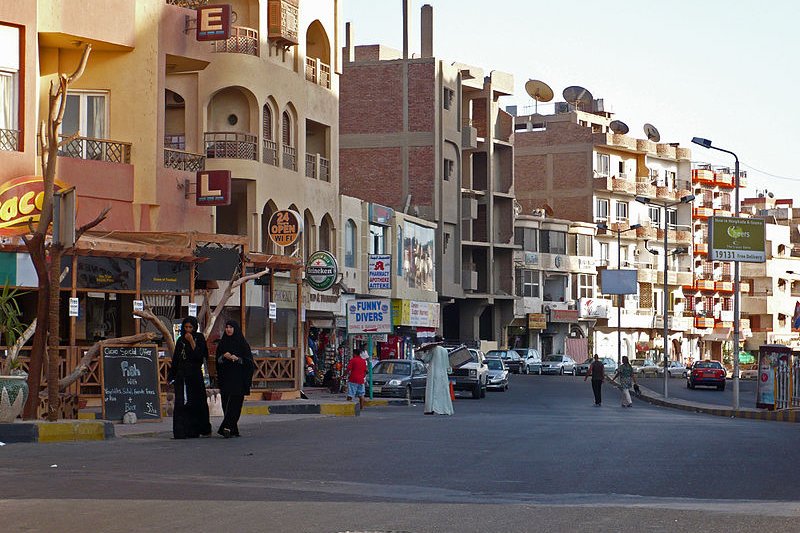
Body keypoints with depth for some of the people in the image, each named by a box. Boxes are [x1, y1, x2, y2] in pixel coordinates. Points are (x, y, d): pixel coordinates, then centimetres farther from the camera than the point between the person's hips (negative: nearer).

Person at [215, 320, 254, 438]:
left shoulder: (242, 343, 1)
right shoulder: (222, 343, 11)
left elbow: (249, 360, -2)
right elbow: (218, 360, 10)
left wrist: (237, 358, -17)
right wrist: (224, 357, -10)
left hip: (238, 378, -4)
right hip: (225, 378, 4)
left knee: (234, 402, -11)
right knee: (226, 402, 1)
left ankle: (227, 427, -19)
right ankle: (233, 429, 8)